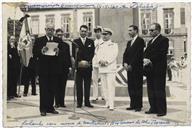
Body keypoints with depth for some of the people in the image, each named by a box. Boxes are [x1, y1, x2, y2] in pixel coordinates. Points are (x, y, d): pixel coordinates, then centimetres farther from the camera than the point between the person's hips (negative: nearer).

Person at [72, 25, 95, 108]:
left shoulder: (91, 42, 12)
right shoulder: (75, 42, 7)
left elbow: (92, 53, 4)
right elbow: (74, 54, 0)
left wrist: (87, 62, -10)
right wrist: (80, 62, -11)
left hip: (88, 66, 1)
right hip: (78, 66, -1)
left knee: (87, 85, 5)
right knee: (79, 85, 1)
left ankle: (87, 102, 11)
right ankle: (79, 102, 8)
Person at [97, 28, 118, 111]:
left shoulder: (114, 45, 5)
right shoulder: (101, 45, 20)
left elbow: (113, 55, -7)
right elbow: (98, 55, 11)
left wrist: (106, 62, -18)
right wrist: (100, 61, -9)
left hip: (110, 68, -5)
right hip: (101, 68, 5)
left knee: (111, 86, -11)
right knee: (104, 86, 5)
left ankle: (111, 105, -12)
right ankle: (107, 102, 14)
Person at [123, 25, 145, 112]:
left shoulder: (140, 41, -6)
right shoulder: (129, 42, 19)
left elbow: (138, 54, -14)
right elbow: (125, 54, 14)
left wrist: (131, 65, -15)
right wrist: (125, 63, -3)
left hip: (137, 68, -7)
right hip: (129, 68, 8)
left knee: (137, 87, -2)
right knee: (130, 87, 8)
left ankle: (138, 105, 4)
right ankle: (133, 105, 15)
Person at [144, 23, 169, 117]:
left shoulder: (164, 40, -5)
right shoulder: (150, 41, 22)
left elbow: (161, 53, -16)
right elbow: (146, 53, 17)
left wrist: (150, 60, -18)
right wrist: (145, 59, -4)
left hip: (159, 70, -8)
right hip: (150, 70, 8)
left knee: (159, 90, -5)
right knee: (151, 90, 10)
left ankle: (162, 110, 2)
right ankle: (153, 108, 18)